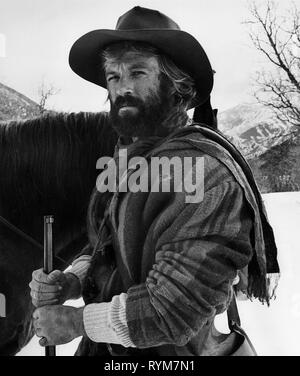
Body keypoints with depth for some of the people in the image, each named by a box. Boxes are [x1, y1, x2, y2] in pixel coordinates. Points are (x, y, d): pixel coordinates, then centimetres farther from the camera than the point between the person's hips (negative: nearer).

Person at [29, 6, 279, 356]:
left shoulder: (206, 171, -26)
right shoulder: (124, 159, 1)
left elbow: (172, 308, -28)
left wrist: (78, 321, -18)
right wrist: (71, 280, -10)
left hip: (168, 354, -7)